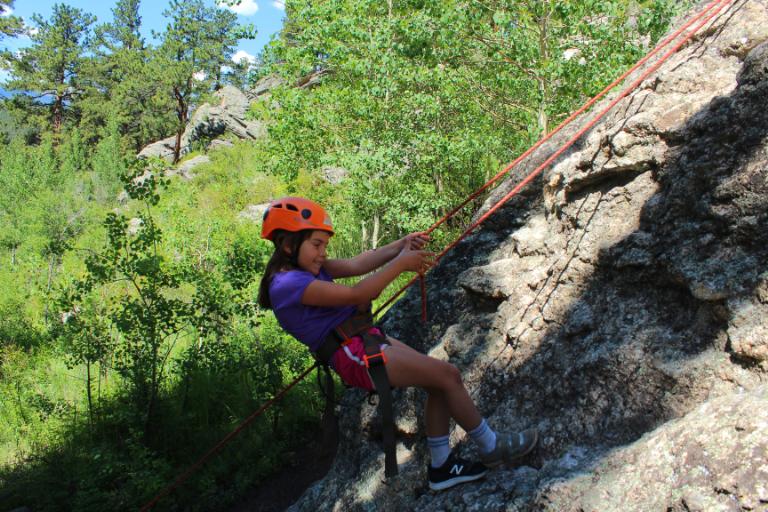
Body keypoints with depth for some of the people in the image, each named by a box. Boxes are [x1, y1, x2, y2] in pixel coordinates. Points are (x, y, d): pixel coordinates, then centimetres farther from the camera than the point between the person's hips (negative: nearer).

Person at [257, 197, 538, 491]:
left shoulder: (304, 267, 10)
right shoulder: (288, 284, -19)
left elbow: (355, 265, 0)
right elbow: (355, 295, -23)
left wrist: (400, 246, -12)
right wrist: (401, 263, -19)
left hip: (365, 339, 10)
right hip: (355, 356, -10)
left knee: (439, 384, 9)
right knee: (448, 375, -6)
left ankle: (441, 466, 21)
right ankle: (491, 448, 12)